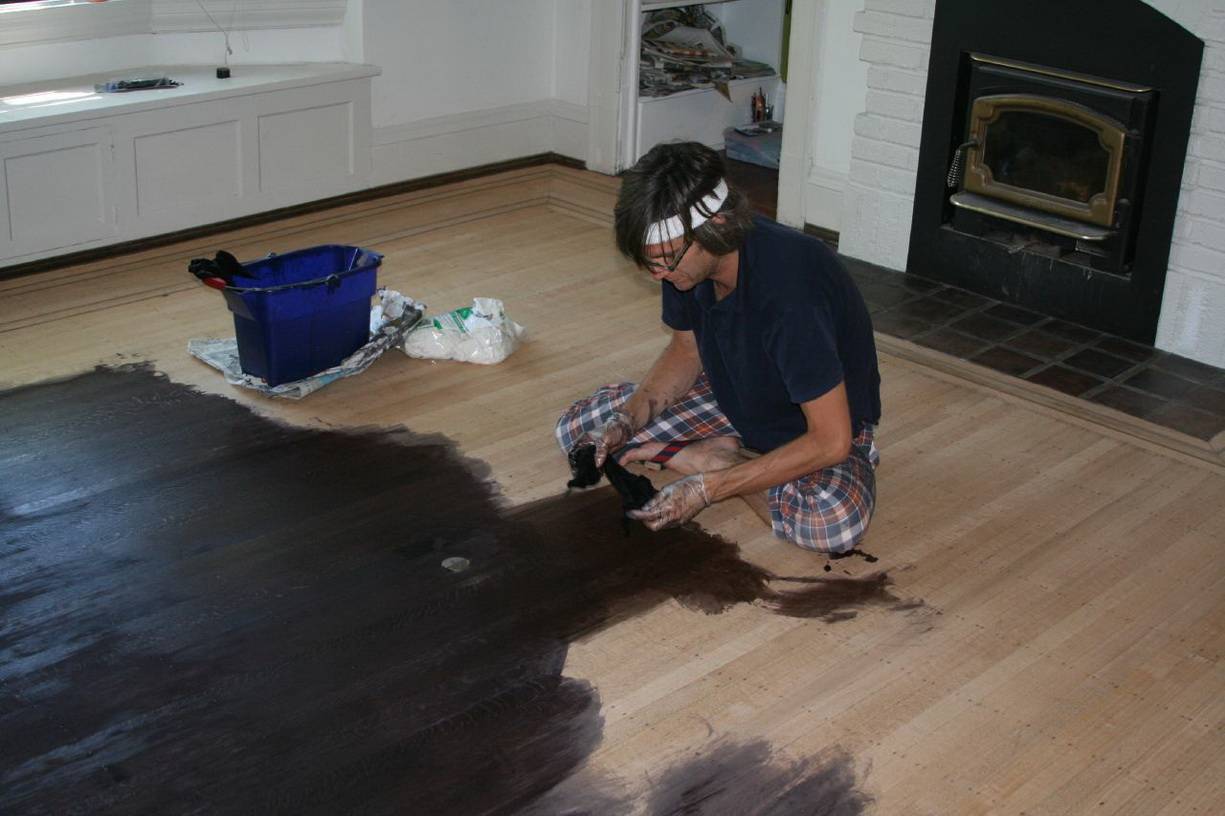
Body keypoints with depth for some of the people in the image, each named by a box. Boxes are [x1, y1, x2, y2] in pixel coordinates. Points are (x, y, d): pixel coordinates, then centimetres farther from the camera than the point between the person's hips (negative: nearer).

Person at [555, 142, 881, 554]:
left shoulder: (789, 286, -38)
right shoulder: (687, 258, -17)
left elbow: (830, 441, -33)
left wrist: (710, 488, -31)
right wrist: (628, 420, -14)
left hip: (821, 425, -6)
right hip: (735, 402, 6)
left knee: (834, 520, -39)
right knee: (577, 427, -2)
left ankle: (713, 460, -12)